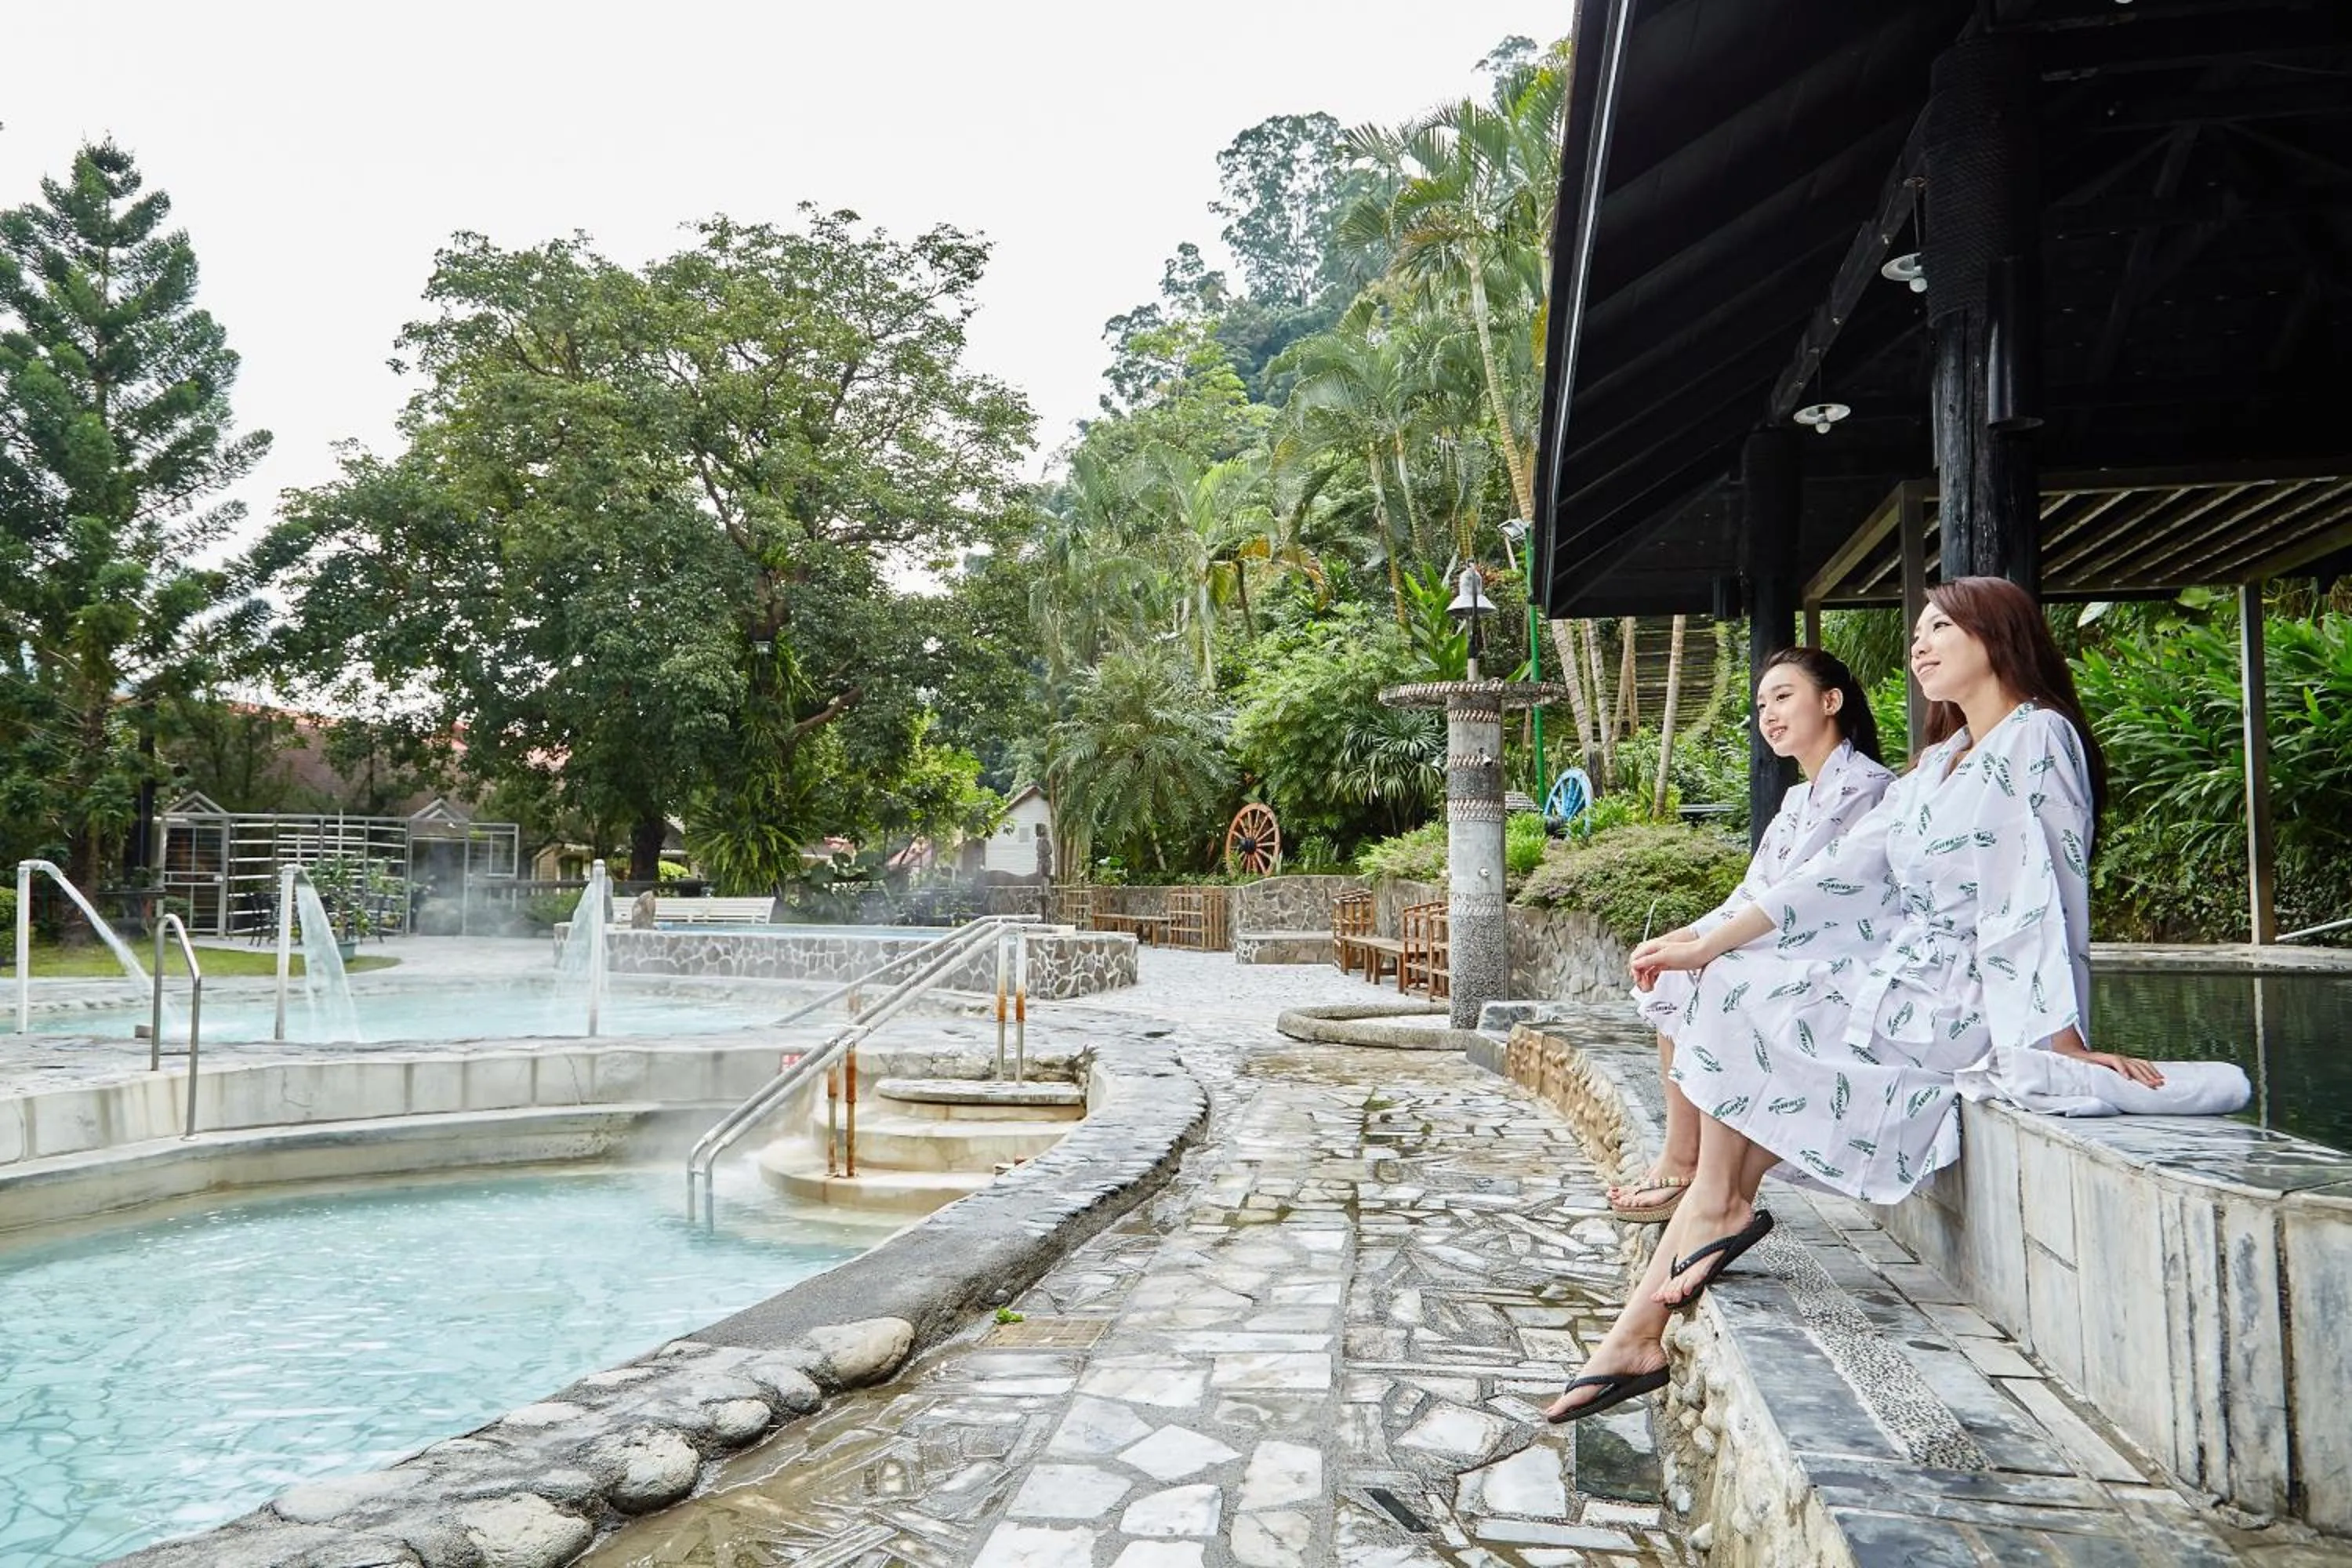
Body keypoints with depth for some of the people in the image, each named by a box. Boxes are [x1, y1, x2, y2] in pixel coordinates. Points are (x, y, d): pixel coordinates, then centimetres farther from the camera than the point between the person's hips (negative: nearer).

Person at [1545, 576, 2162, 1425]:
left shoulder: (2037, 737, -8)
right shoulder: (1938, 763, 19)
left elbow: (2044, 897, -18)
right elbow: (1841, 875, 12)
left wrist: (2069, 1048, -23)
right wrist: (1707, 945, 4)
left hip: (1966, 1002, -8)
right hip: (1912, 984, 8)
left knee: (1742, 997, -16)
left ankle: (1722, 1207, 5)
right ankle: (1637, 1337, -7)